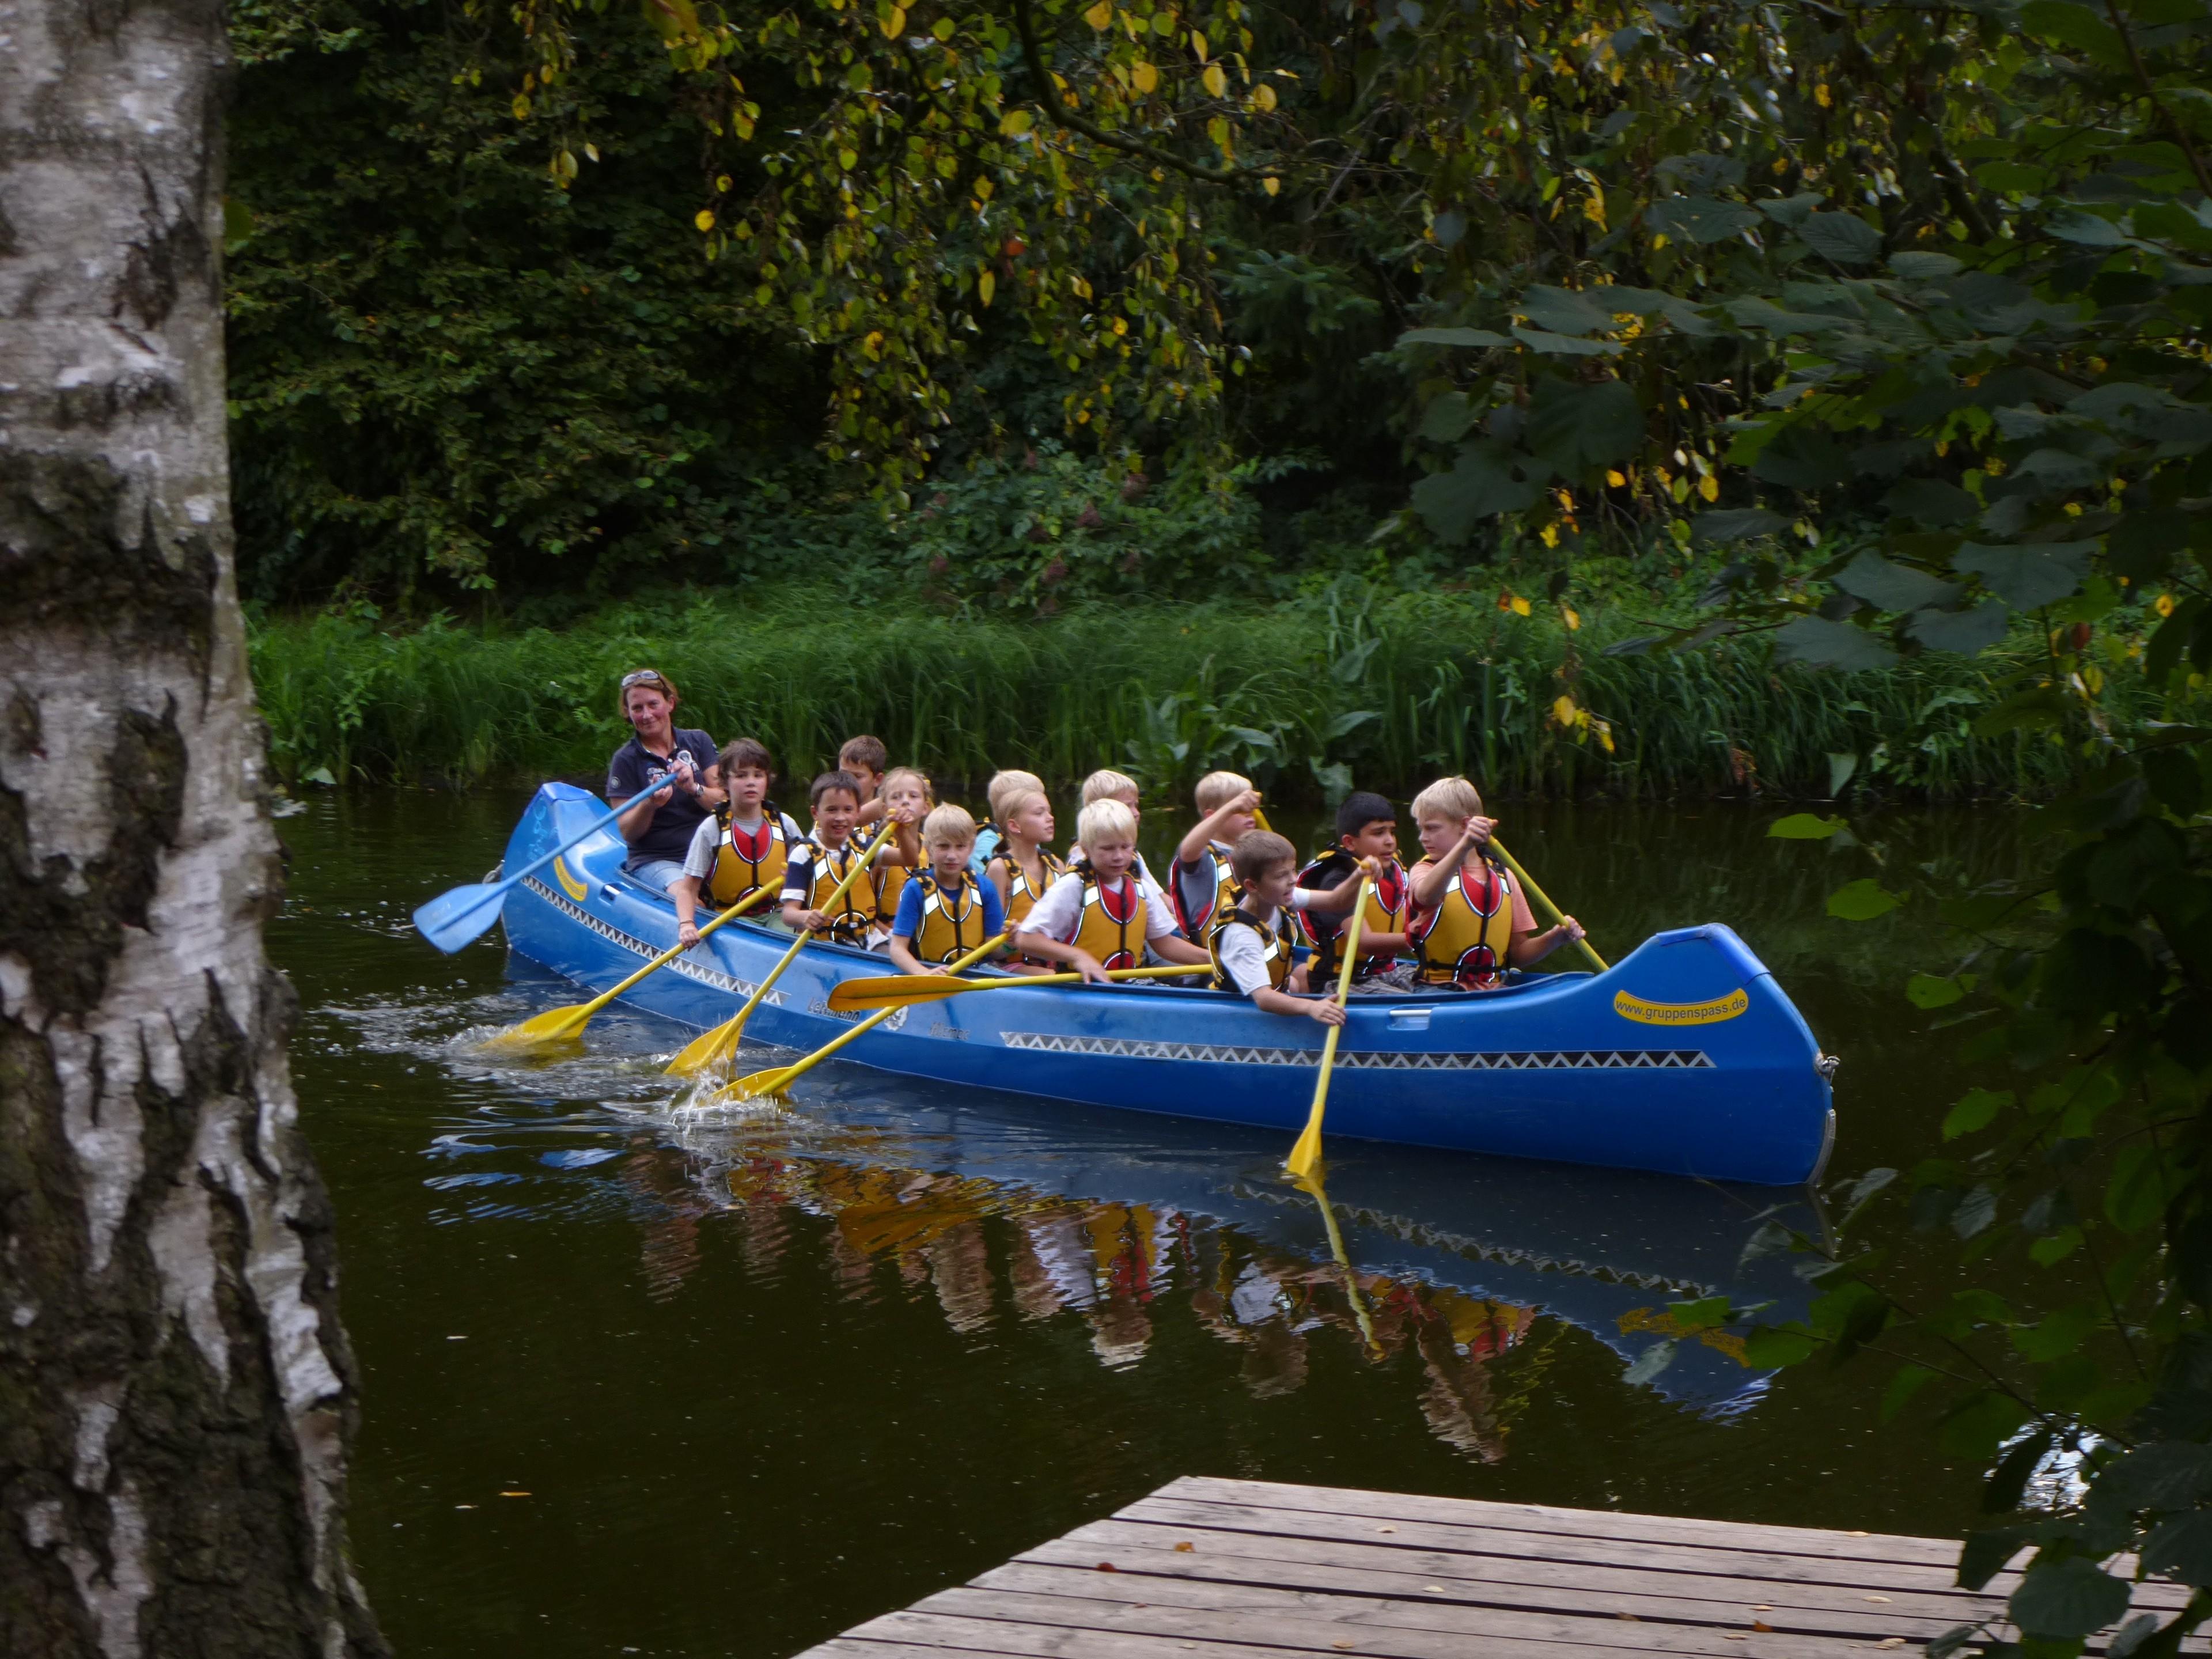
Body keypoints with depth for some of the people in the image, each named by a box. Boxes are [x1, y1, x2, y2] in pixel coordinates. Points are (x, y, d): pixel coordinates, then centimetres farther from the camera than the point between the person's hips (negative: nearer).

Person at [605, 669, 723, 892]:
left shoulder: (698, 742, 9)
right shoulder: (625, 760, 2)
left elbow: (725, 803, 2)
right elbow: (628, 833, -2)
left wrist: (694, 789, -17)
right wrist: (650, 804, -22)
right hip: (654, 861, -3)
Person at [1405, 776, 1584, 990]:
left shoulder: (1503, 878, 15)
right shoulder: (1424, 870, 2)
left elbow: (1518, 954, 17)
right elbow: (1427, 895, -26)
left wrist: (1555, 938, -3)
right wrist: (1464, 845, -40)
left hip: (1494, 992, 4)